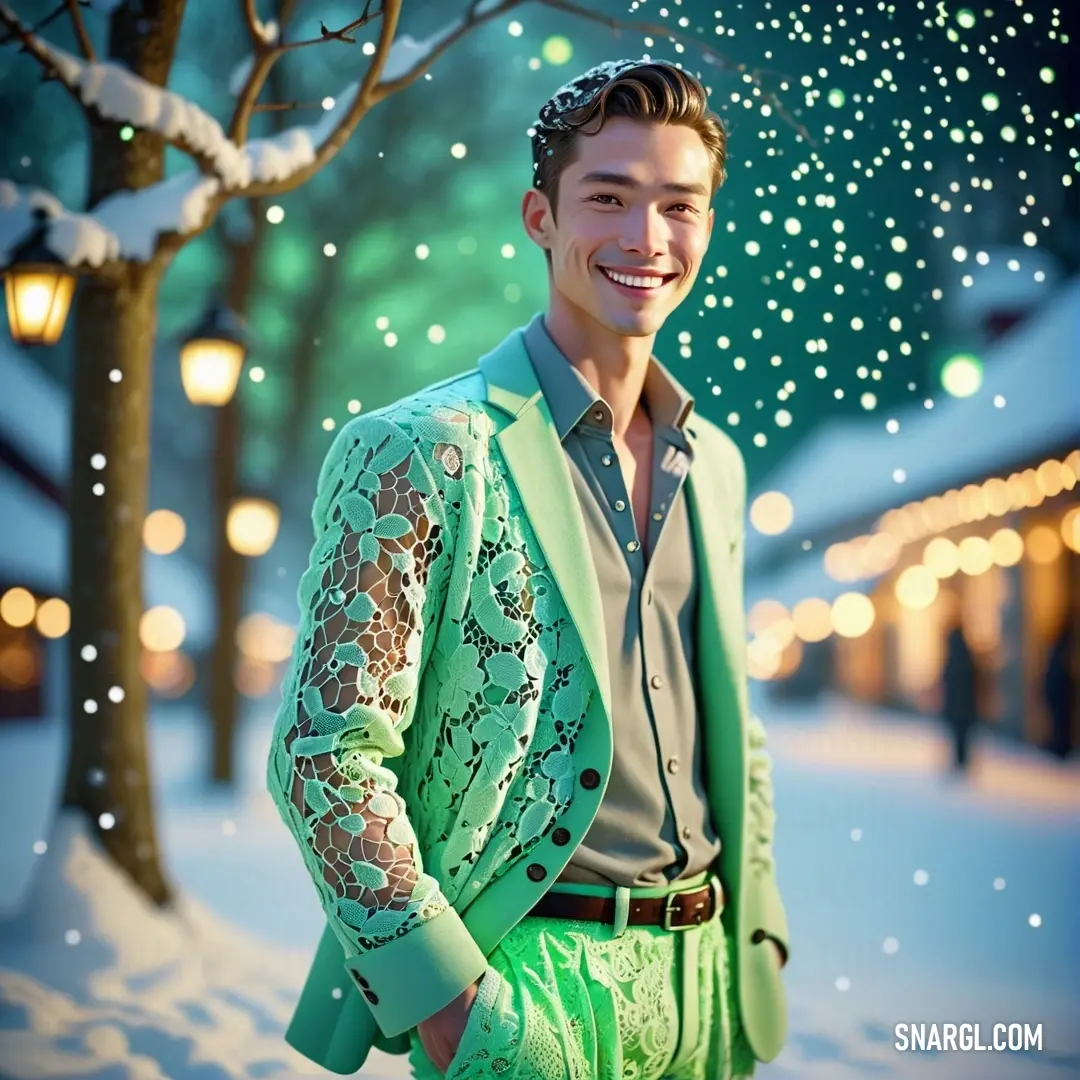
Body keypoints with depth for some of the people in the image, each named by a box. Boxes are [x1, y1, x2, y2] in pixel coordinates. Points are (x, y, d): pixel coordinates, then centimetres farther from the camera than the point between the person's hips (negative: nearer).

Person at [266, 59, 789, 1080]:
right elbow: (324, 754, -15)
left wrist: (755, 941, 10)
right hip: (529, 981, -6)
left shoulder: (713, 463, 9)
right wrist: (449, 998, -17)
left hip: (699, 976, 6)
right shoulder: (420, 452, -12)